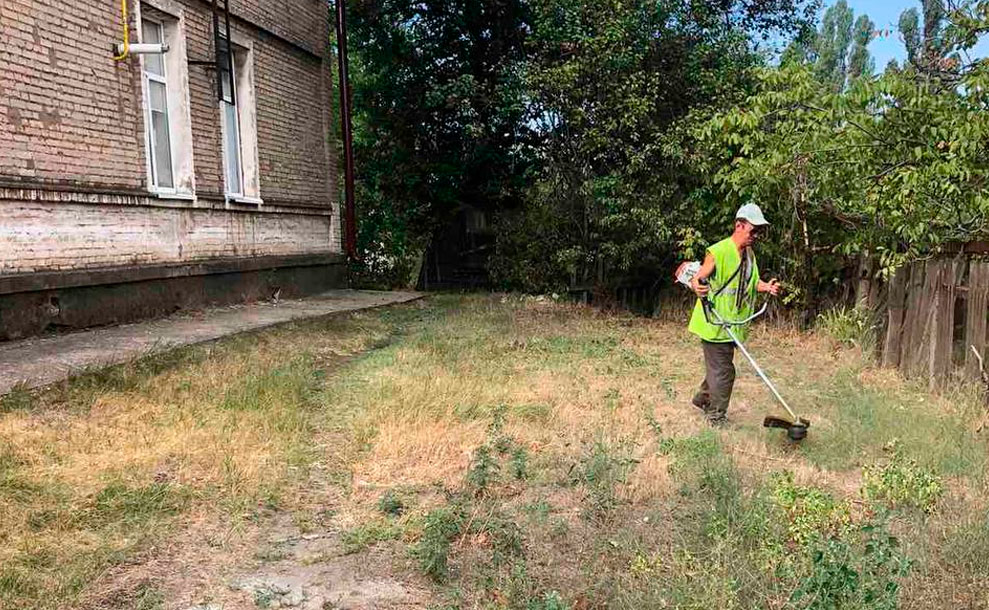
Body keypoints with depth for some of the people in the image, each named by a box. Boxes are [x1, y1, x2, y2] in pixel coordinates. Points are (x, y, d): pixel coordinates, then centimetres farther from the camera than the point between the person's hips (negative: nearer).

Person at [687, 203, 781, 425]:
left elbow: (750, 282, 20)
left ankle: (702, 398, 42)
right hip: (715, 323, -8)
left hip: (732, 325, 8)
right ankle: (716, 419, 11)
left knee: (718, 366, 21)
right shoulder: (718, 252, -17)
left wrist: (765, 287, 0)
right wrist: (697, 286, -42)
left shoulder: (749, 254, 11)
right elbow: (698, 277, -19)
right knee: (723, 371, -3)